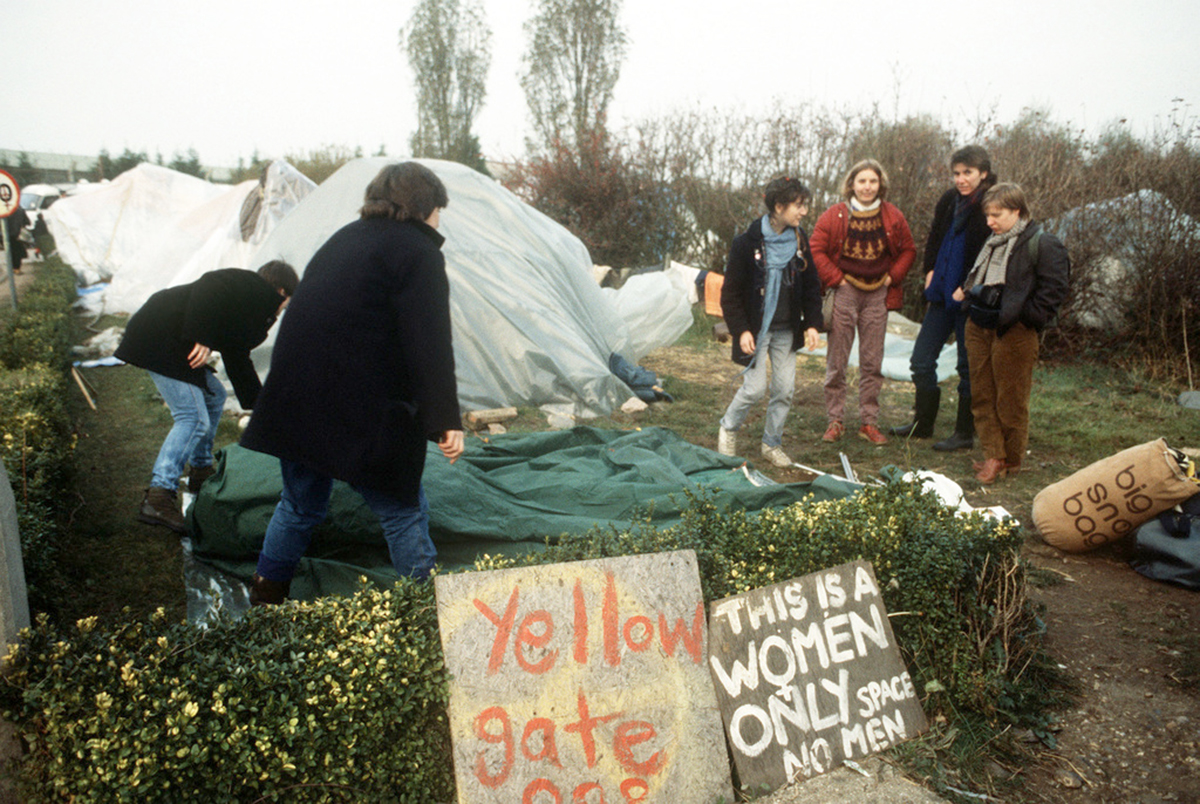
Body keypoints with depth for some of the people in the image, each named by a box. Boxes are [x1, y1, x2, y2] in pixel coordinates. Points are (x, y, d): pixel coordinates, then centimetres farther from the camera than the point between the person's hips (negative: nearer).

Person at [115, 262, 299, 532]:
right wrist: (203, 338, -28)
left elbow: (238, 362, 31)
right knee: (194, 418, -15)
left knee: (214, 396, 24)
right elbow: (210, 285, -23)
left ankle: (201, 471, 33)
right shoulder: (254, 289, -5)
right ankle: (158, 497, -21)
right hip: (161, 340, -11)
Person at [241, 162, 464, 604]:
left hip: (296, 403, 8)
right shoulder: (417, 252, -6)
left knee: (300, 505, 22)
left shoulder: (344, 238, 19)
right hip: (362, 414, -8)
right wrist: (446, 420, -17)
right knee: (403, 511, 4)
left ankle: (264, 598, 32)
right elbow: (429, 346, -16)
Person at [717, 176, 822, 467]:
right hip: (756, 330, -5)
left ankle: (772, 443, 23)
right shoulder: (747, 242, -12)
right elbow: (730, 292, -9)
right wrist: (741, 330, -15)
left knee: (785, 388, 5)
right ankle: (727, 427, 21)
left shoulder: (799, 240, 3)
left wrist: (812, 323, 2)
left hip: (786, 330, 5)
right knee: (755, 387, -7)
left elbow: (811, 286, 11)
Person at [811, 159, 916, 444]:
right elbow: (816, 250, -3)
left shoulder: (892, 217, 5)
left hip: (877, 295, 2)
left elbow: (908, 250, 14)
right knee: (837, 361, 0)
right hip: (844, 294, -2)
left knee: (872, 362, 6)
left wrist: (893, 276, 2)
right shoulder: (834, 216, -3)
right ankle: (835, 420, 12)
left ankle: (869, 422, 16)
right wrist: (836, 279, -8)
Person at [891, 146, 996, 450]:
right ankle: (923, 423, 27)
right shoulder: (949, 200, 7)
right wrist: (930, 271, 8)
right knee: (921, 360, 11)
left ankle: (965, 433, 16)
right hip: (942, 295, 7)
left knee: (968, 366, 4)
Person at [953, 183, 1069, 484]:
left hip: (1013, 332, -7)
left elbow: (1054, 288, -11)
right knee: (982, 395, 8)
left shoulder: (1042, 243, -9)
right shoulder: (994, 242, 14)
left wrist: (1028, 317, -13)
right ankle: (993, 456, 16)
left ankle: (1011, 460, 16)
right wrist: (966, 290, 13)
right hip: (979, 327, 7)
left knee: (1010, 400, 2)